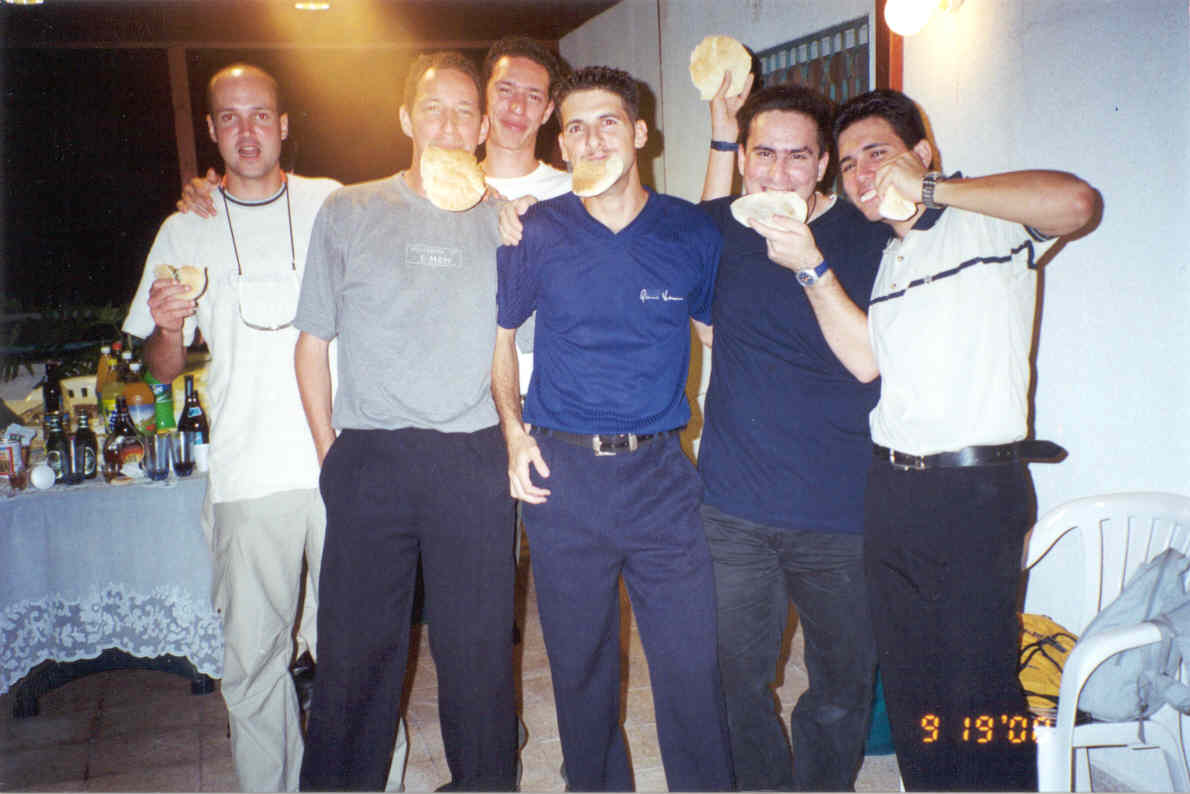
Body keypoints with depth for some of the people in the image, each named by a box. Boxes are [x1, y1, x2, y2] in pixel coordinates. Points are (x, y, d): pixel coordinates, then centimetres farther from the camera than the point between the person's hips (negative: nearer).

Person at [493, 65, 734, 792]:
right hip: (561, 474, 0)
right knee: (580, 664, 13)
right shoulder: (536, 233, 0)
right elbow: (501, 335, 13)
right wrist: (515, 433, 2)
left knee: (693, 665, 2)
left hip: (662, 473, 0)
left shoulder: (692, 233, 1)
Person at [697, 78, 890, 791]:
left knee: (841, 693, 11)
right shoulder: (730, 229, 5)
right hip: (732, 508, 3)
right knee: (740, 684, 12)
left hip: (838, 516, -2)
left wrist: (812, 267, -24)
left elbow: (868, 359, -13)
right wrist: (722, 137, 19)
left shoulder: (866, 241, -6)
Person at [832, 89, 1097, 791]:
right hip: (890, 489, 7)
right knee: (908, 681, 15)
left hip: (975, 488, -7)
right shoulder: (878, 258, 17)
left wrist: (927, 188, -20)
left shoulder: (989, 221, -4)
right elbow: (865, 362, 15)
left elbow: (1075, 201, -25)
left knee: (980, 687, -2)